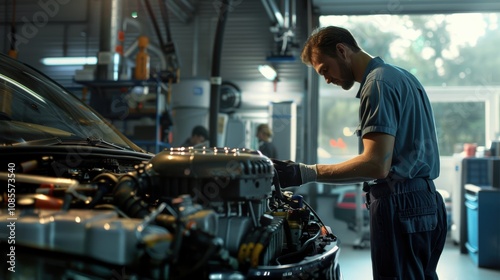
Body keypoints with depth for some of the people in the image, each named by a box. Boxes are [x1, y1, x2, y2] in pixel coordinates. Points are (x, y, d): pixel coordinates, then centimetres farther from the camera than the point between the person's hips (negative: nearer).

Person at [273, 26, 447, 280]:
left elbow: (377, 165, -22)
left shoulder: (377, 83, -12)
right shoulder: (404, 77, 19)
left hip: (400, 207, -10)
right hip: (427, 202, 10)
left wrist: (305, 173, -24)